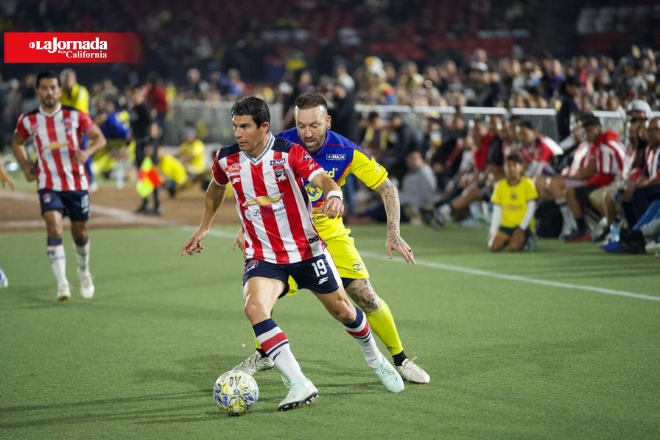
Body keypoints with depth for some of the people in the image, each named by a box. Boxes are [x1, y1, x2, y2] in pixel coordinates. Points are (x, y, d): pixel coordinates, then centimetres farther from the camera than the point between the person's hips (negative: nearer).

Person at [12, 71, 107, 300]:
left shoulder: (75, 116, -6)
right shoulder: (28, 120, -2)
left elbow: (99, 138, -1)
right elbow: (17, 142, 17)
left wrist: (87, 152, -21)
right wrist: (25, 167, 5)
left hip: (77, 183, 0)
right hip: (48, 185, 0)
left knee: (80, 232, 12)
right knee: (54, 229, -20)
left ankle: (84, 271, 41)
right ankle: (62, 283, -19)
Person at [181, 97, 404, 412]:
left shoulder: (289, 153, -16)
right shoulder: (226, 159, -5)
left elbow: (322, 179, -32)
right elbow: (216, 189, 18)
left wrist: (334, 195, -54)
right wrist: (203, 229, 19)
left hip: (306, 249, -1)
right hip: (262, 255, 2)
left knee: (341, 310, 11)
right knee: (255, 307, -28)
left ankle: (374, 358, 44)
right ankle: (300, 384, -30)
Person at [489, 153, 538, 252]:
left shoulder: (528, 183, -6)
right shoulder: (500, 186, 3)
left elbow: (531, 208, -7)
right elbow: (496, 211, 4)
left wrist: (522, 228, -15)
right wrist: (493, 232, -5)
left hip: (523, 226, -3)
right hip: (506, 225, 3)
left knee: (514, 247, -28)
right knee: (494, 246, -20)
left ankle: (525, 239, 5)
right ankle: (508, 240, 11)